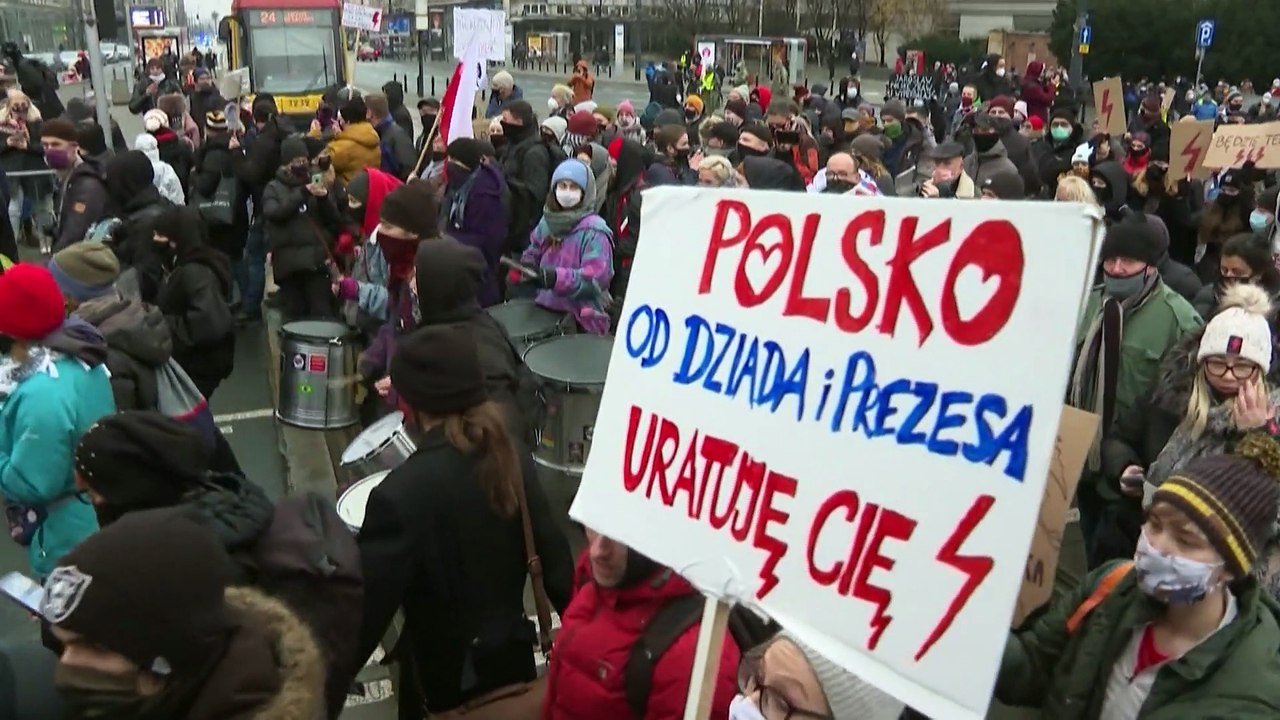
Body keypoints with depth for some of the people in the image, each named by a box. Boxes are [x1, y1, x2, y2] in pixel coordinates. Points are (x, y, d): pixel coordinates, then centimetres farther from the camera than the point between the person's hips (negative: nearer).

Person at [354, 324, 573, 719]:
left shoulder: (401, 493, -26)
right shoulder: (513, 459, -10)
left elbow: (369, 604, -22)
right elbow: (555, 560, -5)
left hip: (444, 685, -4)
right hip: (512, 663, 5)